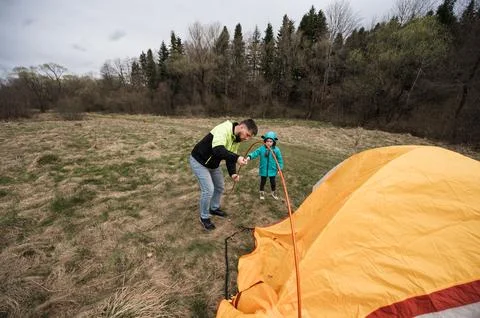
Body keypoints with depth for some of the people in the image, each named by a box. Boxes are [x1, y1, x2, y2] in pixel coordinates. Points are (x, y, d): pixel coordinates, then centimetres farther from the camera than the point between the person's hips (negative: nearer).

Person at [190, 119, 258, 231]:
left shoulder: (237, 139, -3)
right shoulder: (223, 129, -31)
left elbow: (230, 157, 2)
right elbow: (217, 150, -45)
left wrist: (232, 173, -13)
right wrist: (236, 158, -52)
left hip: (213, 164, 9)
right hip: (199, 161, -9)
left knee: (220, 186, 16)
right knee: (208, 189, -11)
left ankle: (214, 208, 40)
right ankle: (204, 217, 13)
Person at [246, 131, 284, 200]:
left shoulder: (276, 150, -12)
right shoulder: (261, 148, -13)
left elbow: (280, 159, -3)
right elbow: (255, 153, -22)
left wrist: (280, 168, -3)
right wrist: (249, 156, -42)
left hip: (272, 170, 0)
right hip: (263, 170, 0)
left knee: (273, 182, 17)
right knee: (262, 182, 17)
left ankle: (273, 192, 45)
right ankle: (262, 192, 43)